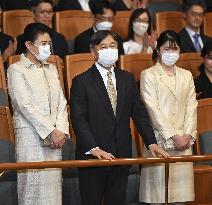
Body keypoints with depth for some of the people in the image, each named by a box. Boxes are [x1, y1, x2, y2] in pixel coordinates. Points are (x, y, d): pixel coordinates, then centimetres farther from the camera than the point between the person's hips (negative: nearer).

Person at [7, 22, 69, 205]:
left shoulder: (51, 69, 17)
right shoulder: (16, 70, -2)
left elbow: (61, 102, 12)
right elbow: (25, 106, -10)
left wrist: (61, 131, -4)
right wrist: (51, 132, -13)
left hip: (55, 138, 6)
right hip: (31, 137, -6)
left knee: (54, 186, 2)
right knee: (34, 188, -8)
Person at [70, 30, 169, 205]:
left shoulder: (127, 79, 11)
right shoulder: (81, 82, -4)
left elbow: (139, 112, 11)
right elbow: (79, 120, -11)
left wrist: (151, 143, 0)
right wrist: (94, 149, -21)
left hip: (121, 156, 4)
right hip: (92, 156, -4)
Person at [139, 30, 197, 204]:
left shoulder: (186, 76, 16)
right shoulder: (149, 75, 1)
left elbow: (192, 108, 10)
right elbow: (153, 109, -6)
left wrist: (188, 135, -4)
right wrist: (173, 136, -11)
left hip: (184, 142, 4)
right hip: (160, 141, -4)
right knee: (157, 191, -6)